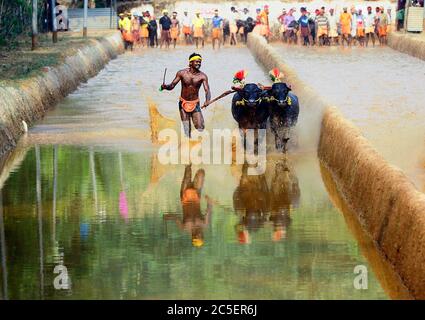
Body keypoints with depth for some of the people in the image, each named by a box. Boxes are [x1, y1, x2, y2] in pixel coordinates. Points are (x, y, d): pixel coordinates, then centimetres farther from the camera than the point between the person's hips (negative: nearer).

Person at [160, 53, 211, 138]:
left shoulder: (202, 76, -11)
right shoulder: (182, 73, -9)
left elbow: (207, 90, -20)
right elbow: (172, 86, -7)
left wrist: (207, 100, -41)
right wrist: (165, 86, -31)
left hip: (195, 104, 0)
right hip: (183, 103, 0)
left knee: (200, 127, -8)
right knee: (186, 129, 0)